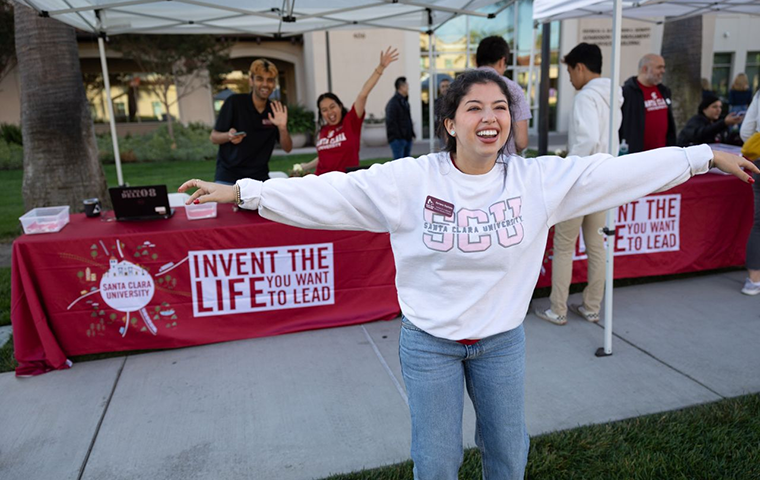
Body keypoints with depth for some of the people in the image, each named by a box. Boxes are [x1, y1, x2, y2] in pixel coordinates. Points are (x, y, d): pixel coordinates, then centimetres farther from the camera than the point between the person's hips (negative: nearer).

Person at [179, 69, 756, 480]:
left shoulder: (540, 179, -8)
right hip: (429, 343, -2)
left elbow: (620, 169, -4)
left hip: (503, 341, 3)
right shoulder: (410, 180, -15)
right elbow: (329, 192, -18)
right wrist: (242, 191, -22)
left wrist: (708, 155, -1)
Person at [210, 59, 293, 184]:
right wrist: (229, 136, -25)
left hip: (259, 177, 3)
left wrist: (282, 128, -16)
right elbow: (213, 137, -2)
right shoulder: (234, 102, -5)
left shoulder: (276, 111, 4)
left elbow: (287, 148, 4)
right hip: (228, 177, -3)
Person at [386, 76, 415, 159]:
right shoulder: (393, 102, -12)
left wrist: (411, 133, 13)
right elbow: (390, 122, -17)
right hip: (398, 139, -9)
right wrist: (398, 136, -18)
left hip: (407, 138, 9)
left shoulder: (405, 101, 18)